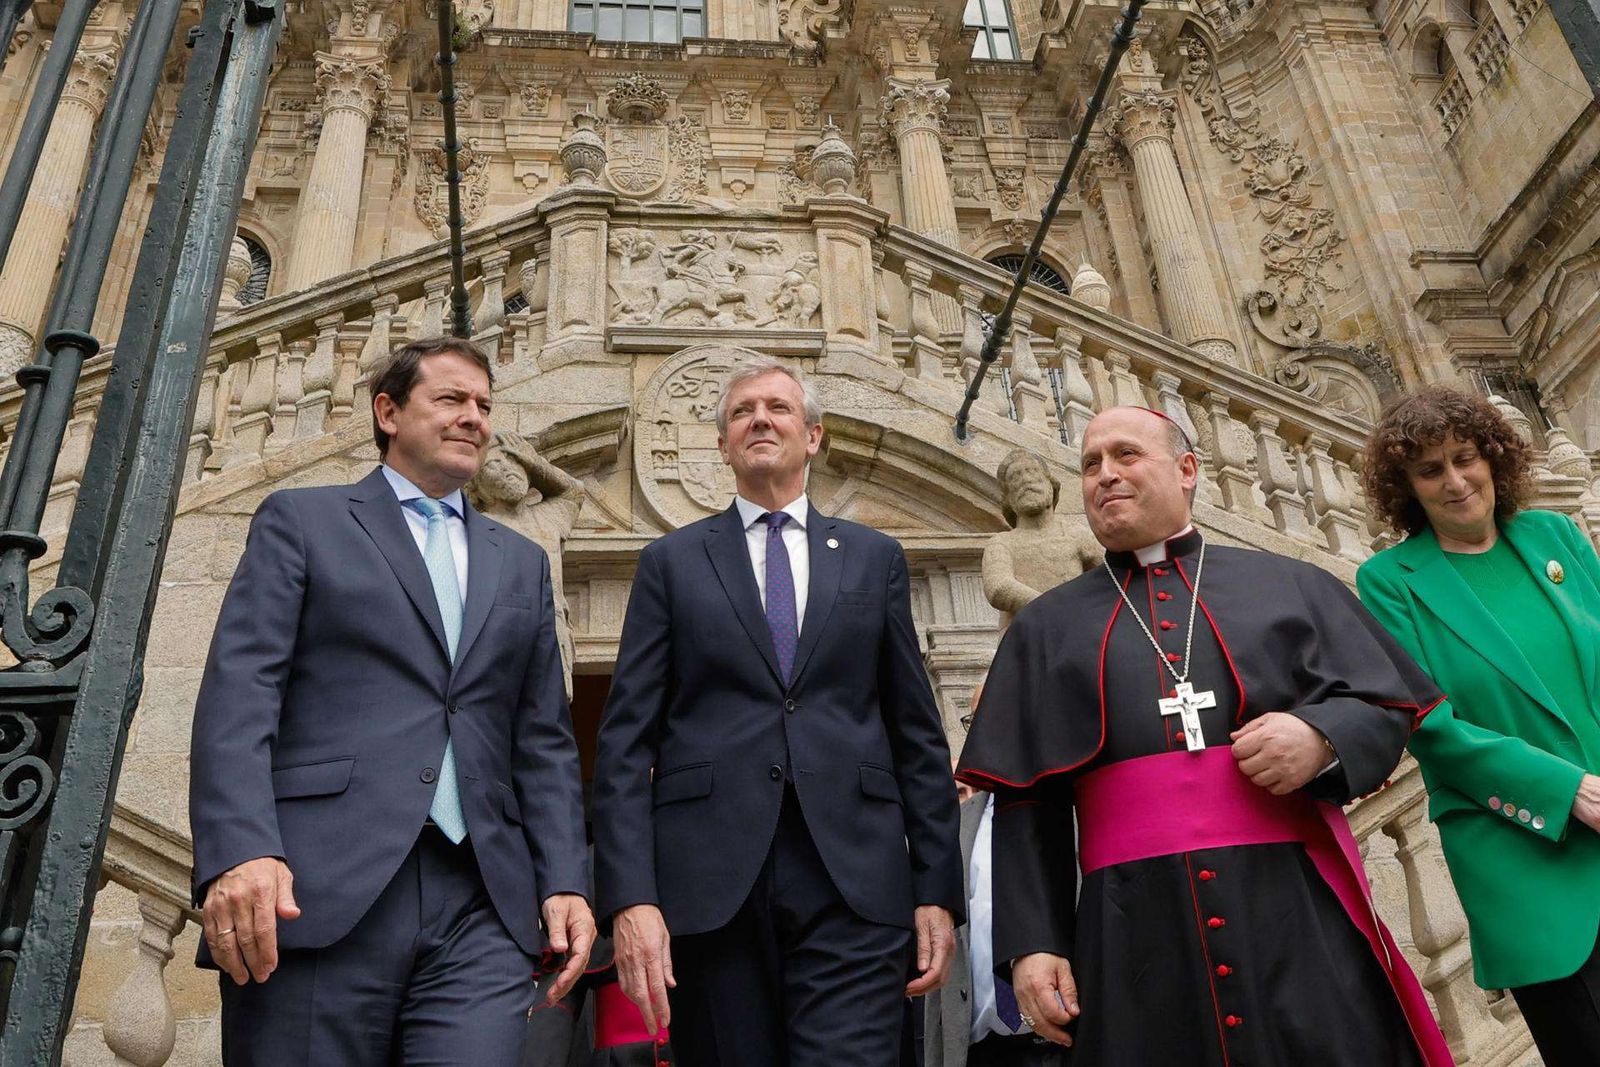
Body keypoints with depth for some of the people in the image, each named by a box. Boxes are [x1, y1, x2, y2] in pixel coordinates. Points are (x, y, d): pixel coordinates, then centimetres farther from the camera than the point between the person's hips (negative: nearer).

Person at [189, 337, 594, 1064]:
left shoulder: (521, 563, 22)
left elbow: (544, 739, 16)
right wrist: (241, 851, -17)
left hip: (480, 905, 3)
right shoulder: (300, 520, 11)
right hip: (315, 892, -3)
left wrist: (564, 881, 4)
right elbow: (239, 695, -2)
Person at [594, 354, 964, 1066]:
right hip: (710, 883, 0)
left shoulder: (875, 559, 14)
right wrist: (630, 897, -8)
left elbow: (918, 734, 11)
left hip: (855, 882, 1)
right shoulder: (671, 562, 11)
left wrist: (938, 890, 4)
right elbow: (627, 739, 3)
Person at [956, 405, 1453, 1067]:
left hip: (1300, 913, 0)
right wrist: (1031, 942, -2)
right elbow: (1027, 803, 7)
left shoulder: (1290, 586, 12)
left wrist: (1322, 739, -14)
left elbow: (1386, 707, 8)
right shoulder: (1047, 626, 12)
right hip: (1133, 934, 0)